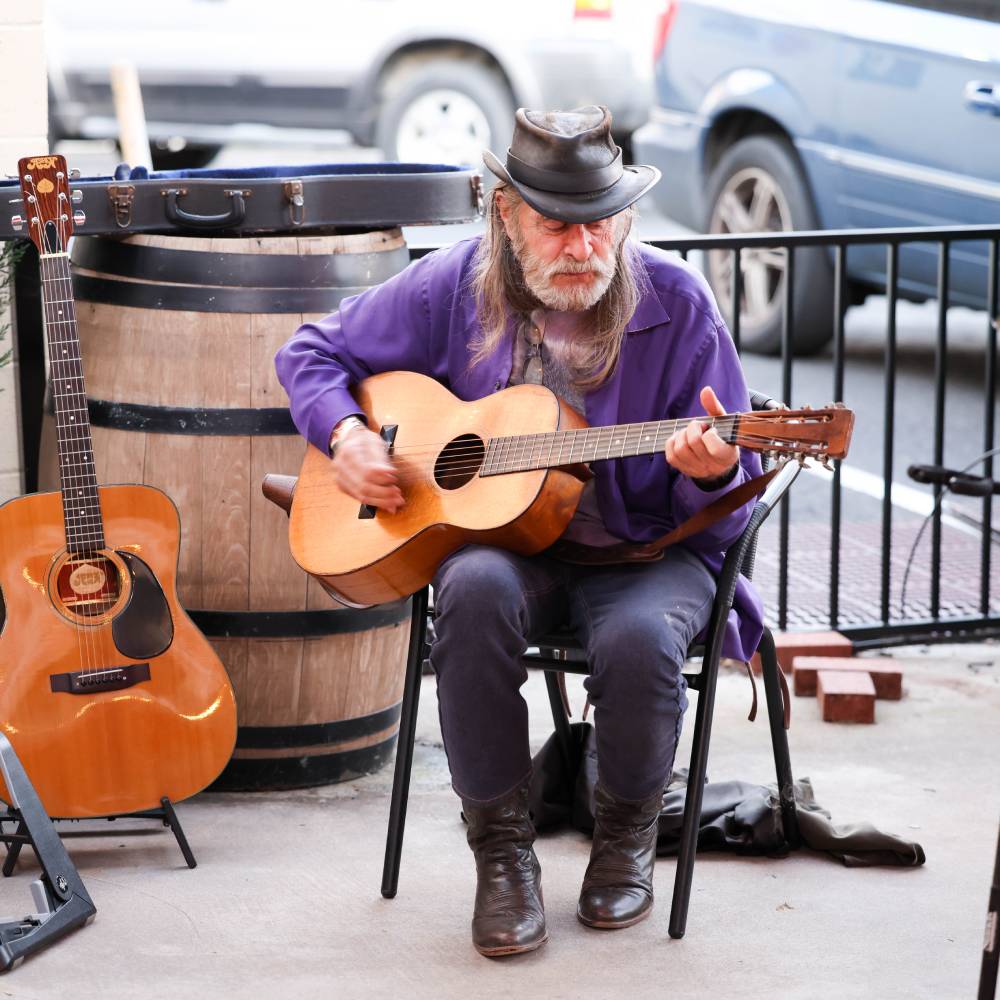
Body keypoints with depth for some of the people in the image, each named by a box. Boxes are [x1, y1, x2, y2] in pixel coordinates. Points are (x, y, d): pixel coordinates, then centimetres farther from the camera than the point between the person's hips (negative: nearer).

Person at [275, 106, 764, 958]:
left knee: (638, 637, -35)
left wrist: (712, 473, -29)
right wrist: (346, 435, -10)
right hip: (499, 539, 1)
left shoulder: (676, 303, -7)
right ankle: (501, 840, -16)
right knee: (476, 590, -35)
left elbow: (728, 502, -4)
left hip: (644, 551, -1)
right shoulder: (452, 287, -3)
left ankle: (628, 828, -1)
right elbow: (314, 352, 10)